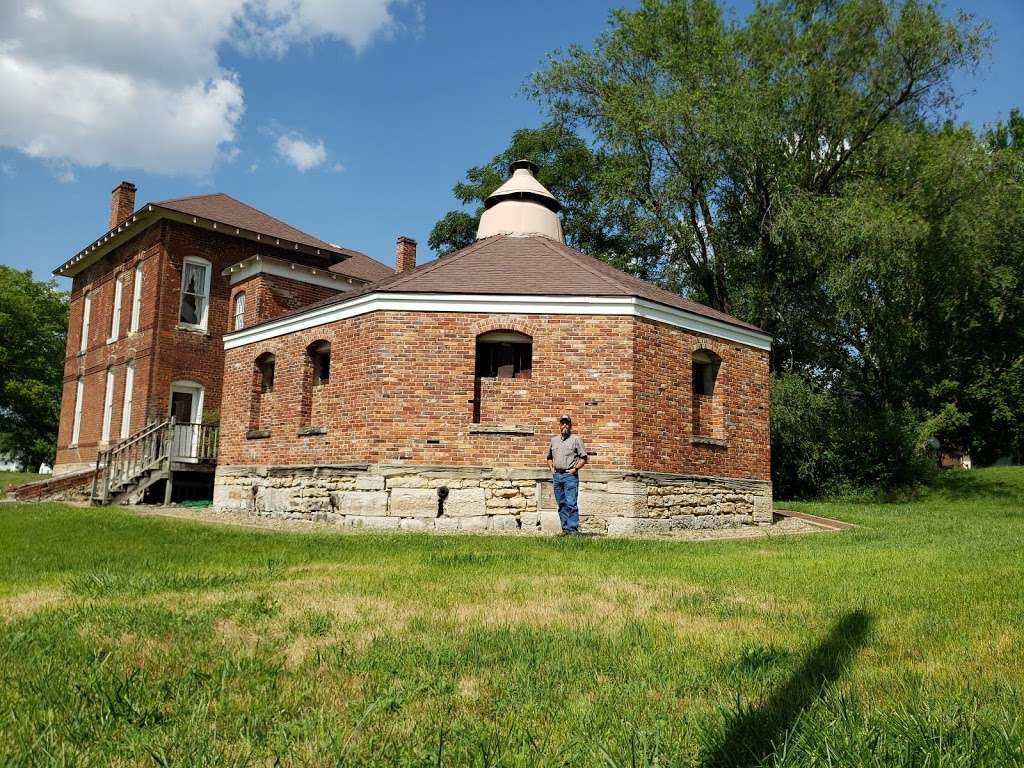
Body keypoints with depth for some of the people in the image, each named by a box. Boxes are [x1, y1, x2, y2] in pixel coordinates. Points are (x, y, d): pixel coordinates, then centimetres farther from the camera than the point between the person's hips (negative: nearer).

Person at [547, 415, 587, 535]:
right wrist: (551, 468, 11)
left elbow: (583, 458, 0)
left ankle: (573, 529, -9)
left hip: (570, 476, -5)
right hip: (557, 475, 5)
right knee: (561, 504, 8)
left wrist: (575, 468, -10)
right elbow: (549, 457, 27)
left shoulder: (576, 439, 2)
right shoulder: (554, 440, 16)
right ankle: (565, 528, 13)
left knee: (571, 504, -11)